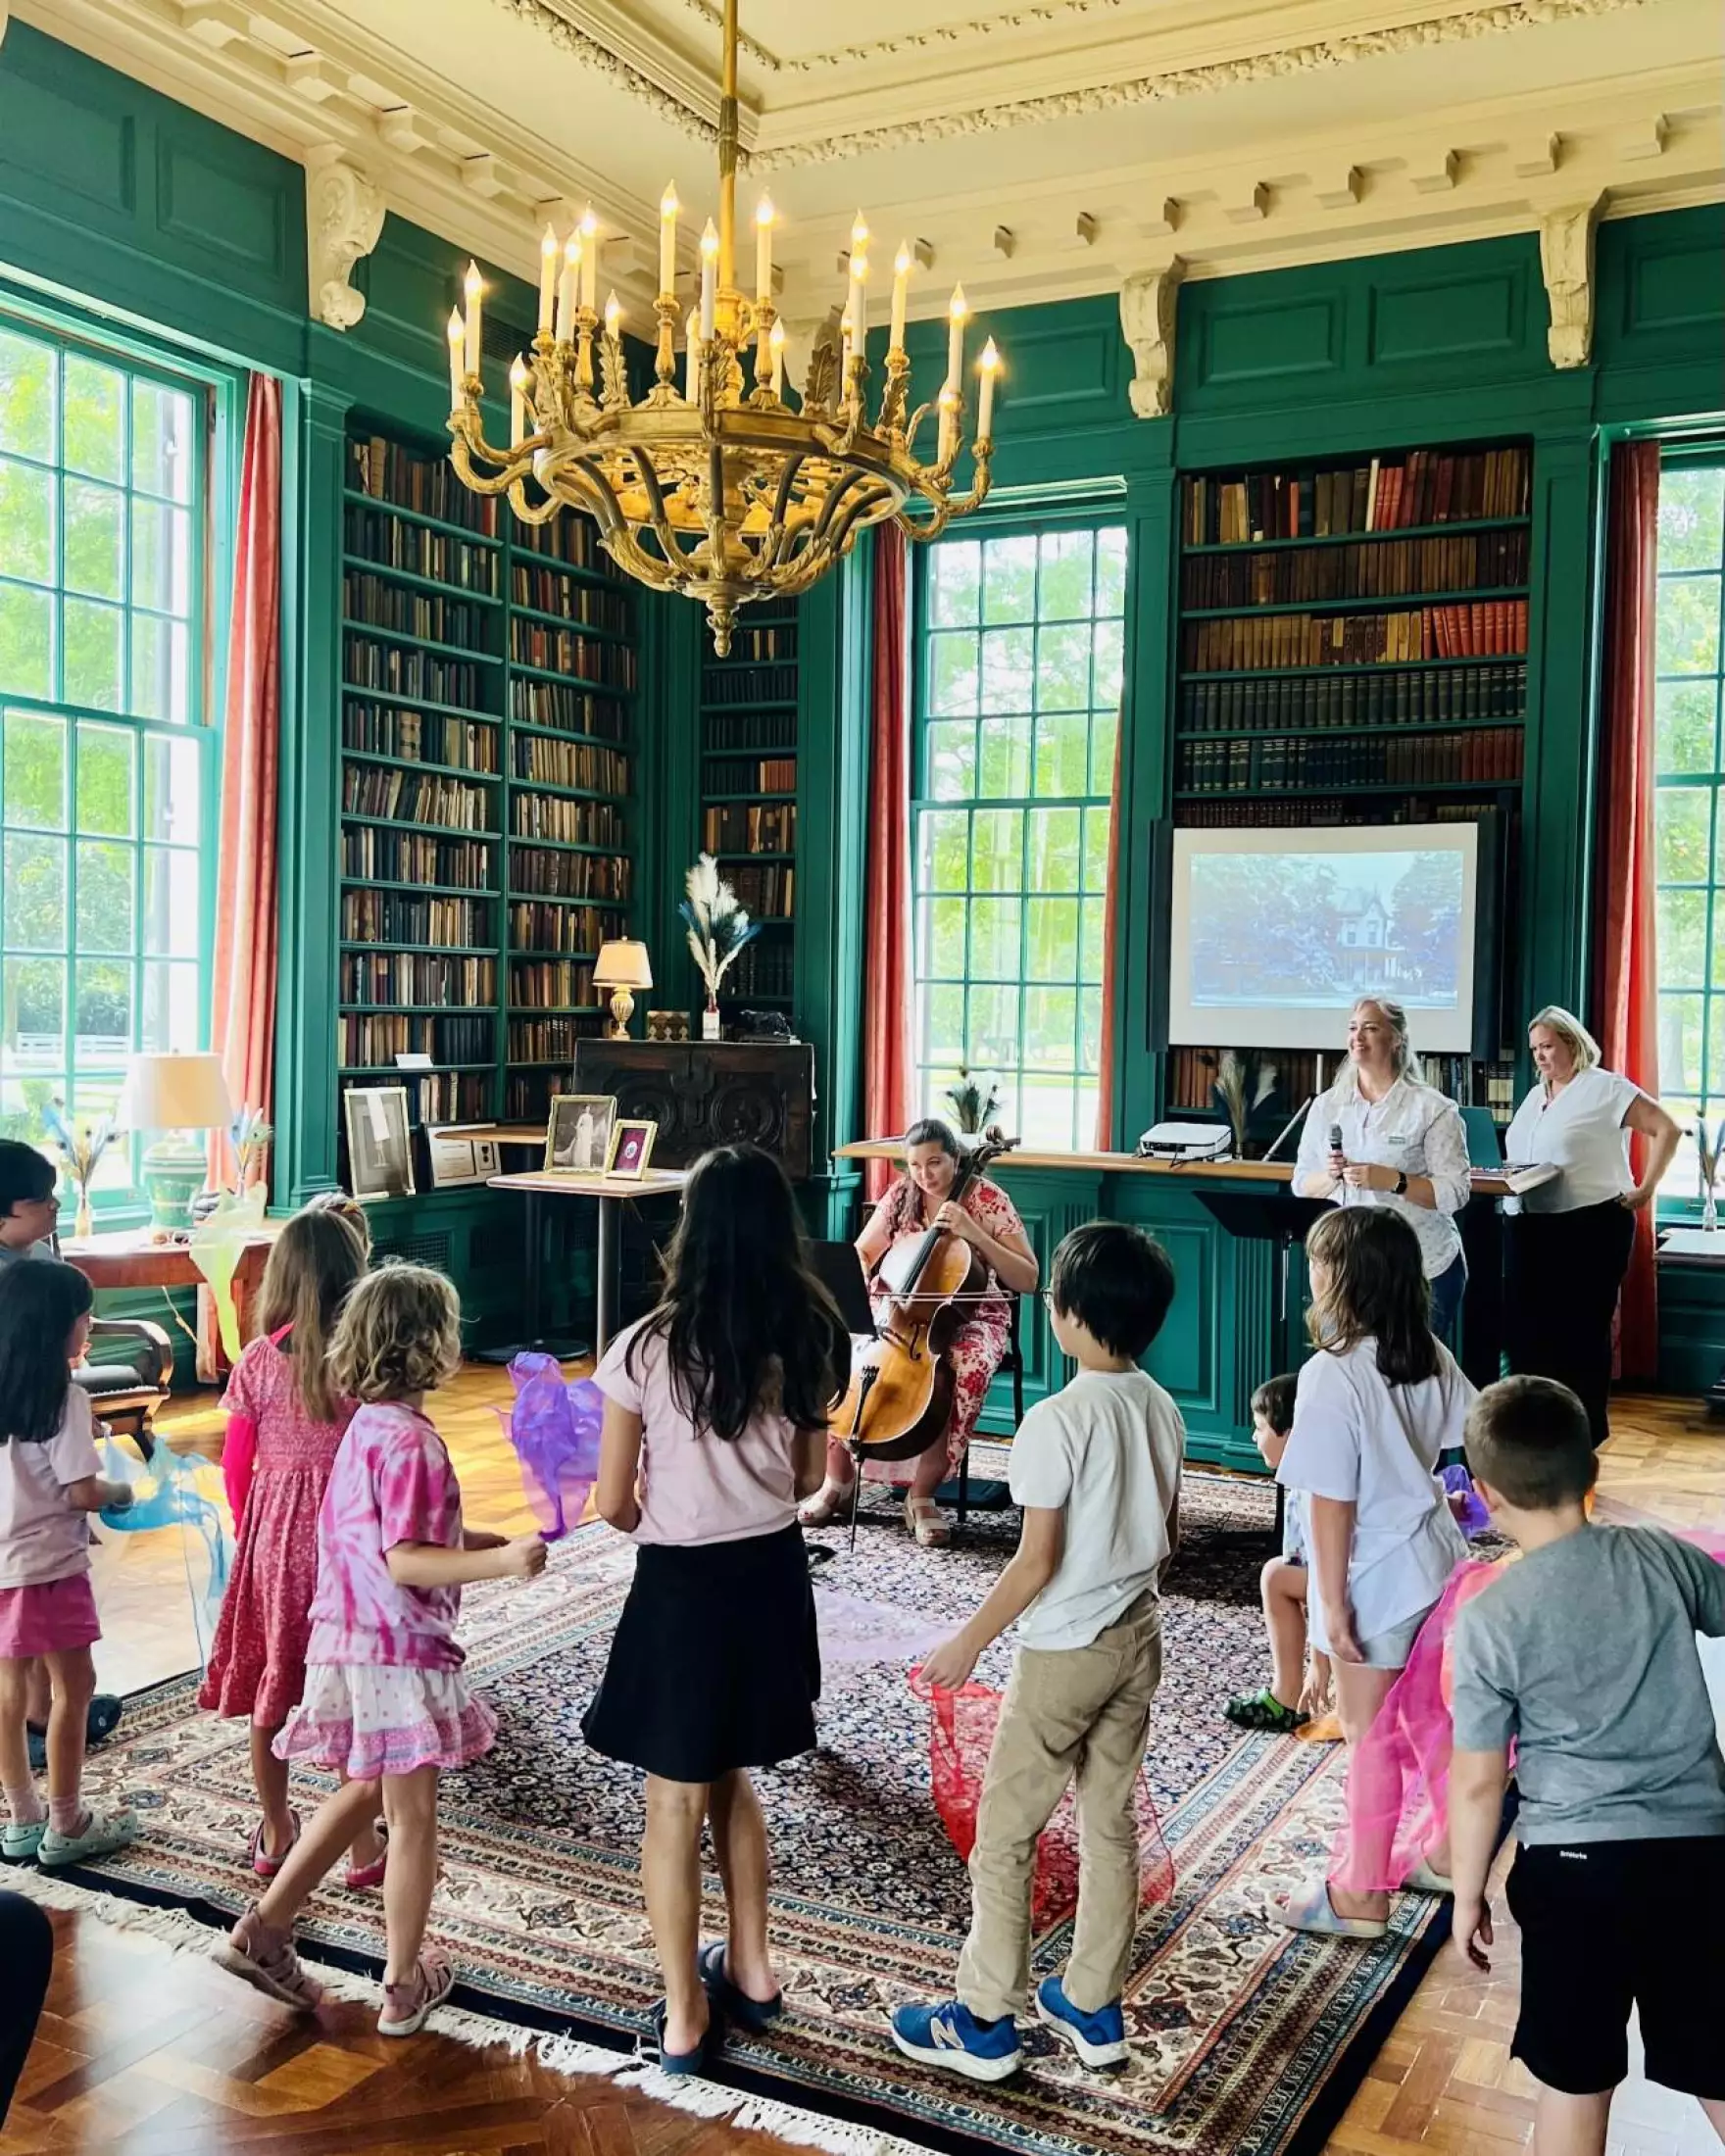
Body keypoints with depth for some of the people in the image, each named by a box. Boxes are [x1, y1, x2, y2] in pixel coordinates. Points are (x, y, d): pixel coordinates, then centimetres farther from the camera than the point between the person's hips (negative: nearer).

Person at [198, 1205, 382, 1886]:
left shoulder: (259, 1359, -6)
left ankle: (275, 1835, 32)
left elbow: (235, 1463, 0)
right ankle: (363, 1845, 18)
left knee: (271, 1681, 17)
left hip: (274, 1529, 2)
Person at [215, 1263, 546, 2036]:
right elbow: (405, 1563, -25)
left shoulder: (365, 1427, 6)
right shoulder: (411, 1441, -22)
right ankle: (404, 1986, 20)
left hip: (347, 1640, 8)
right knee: (413, 1817, 7)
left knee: (362, 1791, 24)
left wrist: (482, 1542, 14)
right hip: (400, 1652, -8)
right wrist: (500, 1563, -36)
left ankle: (263, 1929, 27)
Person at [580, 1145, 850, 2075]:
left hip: (683, 1586, -4)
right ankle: (750, 1970, 38)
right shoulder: (811, 1339, -6)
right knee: (729, 1778, 25)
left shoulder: (647, 1348, -18)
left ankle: (684, 2016, 24)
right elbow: (808, 1477, 5)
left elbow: (614, 1505, -10)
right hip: (772, 1575, 5)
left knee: (674, 1802, 12)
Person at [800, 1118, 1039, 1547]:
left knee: (966, 1367, -39)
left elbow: (1027, 1280, -14)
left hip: (970, 1319, -3)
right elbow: (860, 1256, 13)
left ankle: (923, 1493, -26)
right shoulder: (900, 1196, 2)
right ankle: (837, 1479, -10)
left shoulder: (988, 1199, -9)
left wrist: (974, 1234, -24)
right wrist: (866, 1282, -11)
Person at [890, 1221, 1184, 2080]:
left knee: (1004, 1832, 7)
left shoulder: (1058, 1420, -23)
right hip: (1138, 1637, 7)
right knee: (1111, 1823, 17)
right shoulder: (1161, 1409, -1)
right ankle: (1092, 2007, 28)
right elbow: (1169, 1532, 9)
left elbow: (1036, 1562, -20)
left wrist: (968, 1642, -10)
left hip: (1064, 1650, -7)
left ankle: (983, 2022, 17)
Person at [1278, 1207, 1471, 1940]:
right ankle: (1446, 1853, 40)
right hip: (1434, 1556, 8)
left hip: (1377, 1576, -8)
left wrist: (1332, 1600, -15)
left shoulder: (1332, 1376, -25)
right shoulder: (1431, 1355, -3)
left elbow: (1332, 1501, -22)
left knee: (1368, 1733, 6)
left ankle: (1363, 1897, 20)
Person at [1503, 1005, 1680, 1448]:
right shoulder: (1535, 1096, 17)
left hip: (1589, 1227, -7)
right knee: (1526, 1328, 7)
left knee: (1580, 1332, 1)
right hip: (1530, 1228, 7)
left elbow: (1667, 1129, -10)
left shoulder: (1604, 1088, -6)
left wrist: (1645, 1190, -11)